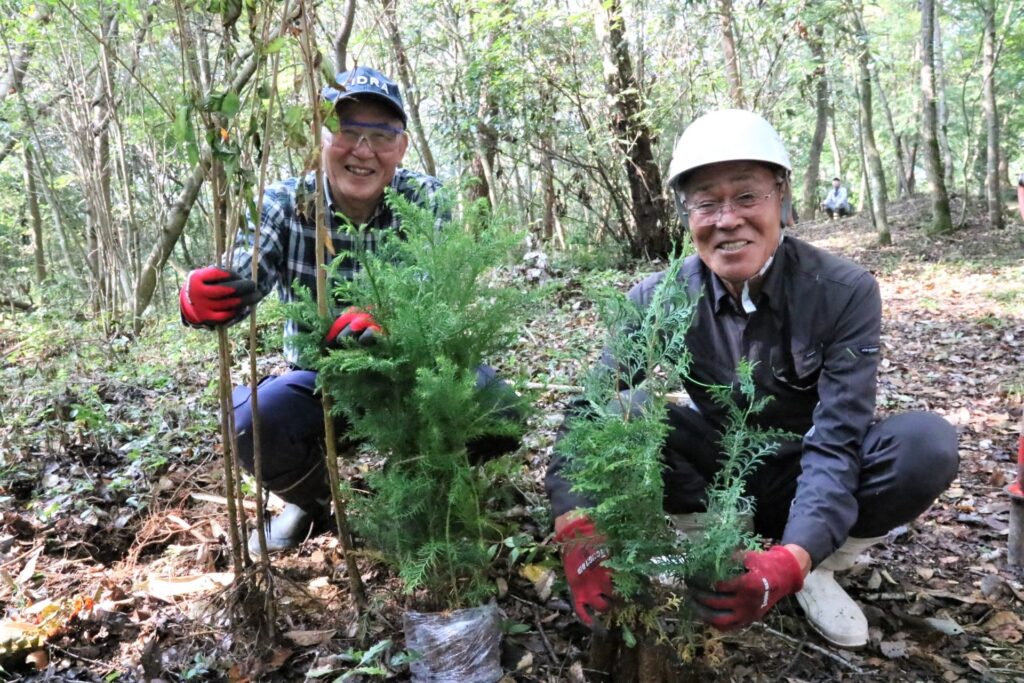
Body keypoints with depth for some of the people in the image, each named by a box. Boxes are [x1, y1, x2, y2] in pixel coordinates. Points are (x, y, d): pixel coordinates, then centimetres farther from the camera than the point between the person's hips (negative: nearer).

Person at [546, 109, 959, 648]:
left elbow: (836, 441, -26)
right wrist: (577, 526, -43)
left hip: (805, 478, 0)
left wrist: (794, 558, -43)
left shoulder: (846, 292, -20)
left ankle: (817, 568, -5)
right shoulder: (659, 299, -16)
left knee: (927, 443, -29)